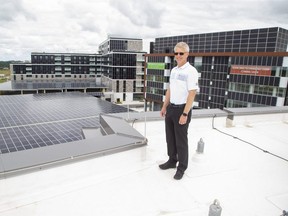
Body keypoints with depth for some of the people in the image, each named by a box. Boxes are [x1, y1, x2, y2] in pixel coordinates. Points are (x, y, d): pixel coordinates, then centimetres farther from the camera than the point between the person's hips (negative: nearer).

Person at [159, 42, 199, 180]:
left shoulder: (191, 71, -14)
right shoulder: (173, 70, 10)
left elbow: (192, 94, -19)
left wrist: (185, 114, -22)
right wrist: (164, 107, 14)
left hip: (182, 109, -7)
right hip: (171, 108, 7)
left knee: (181, 140, 4)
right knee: (170, 137, 17)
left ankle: (182, 167, 22)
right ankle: (172, 161, 35)